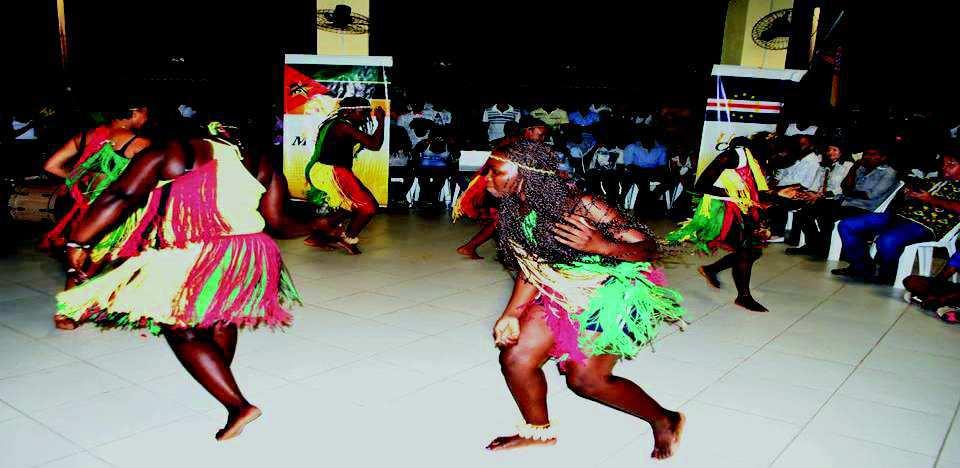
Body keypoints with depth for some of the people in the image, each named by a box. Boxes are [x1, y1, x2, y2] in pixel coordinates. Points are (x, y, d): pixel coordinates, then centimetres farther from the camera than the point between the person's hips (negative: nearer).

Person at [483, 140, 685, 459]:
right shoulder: (513, 215, -10)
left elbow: (649, 247, -23)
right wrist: (510, 315, -8)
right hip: (561, 293, 6)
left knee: (585, 379, -5)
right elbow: (530, 269, 4)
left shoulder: (582, 207, -30)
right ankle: (538, 431, 26)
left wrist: (599, 245, -41)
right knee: (515, 358, -2)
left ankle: (664, 420, 21)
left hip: (610, 294, -6)